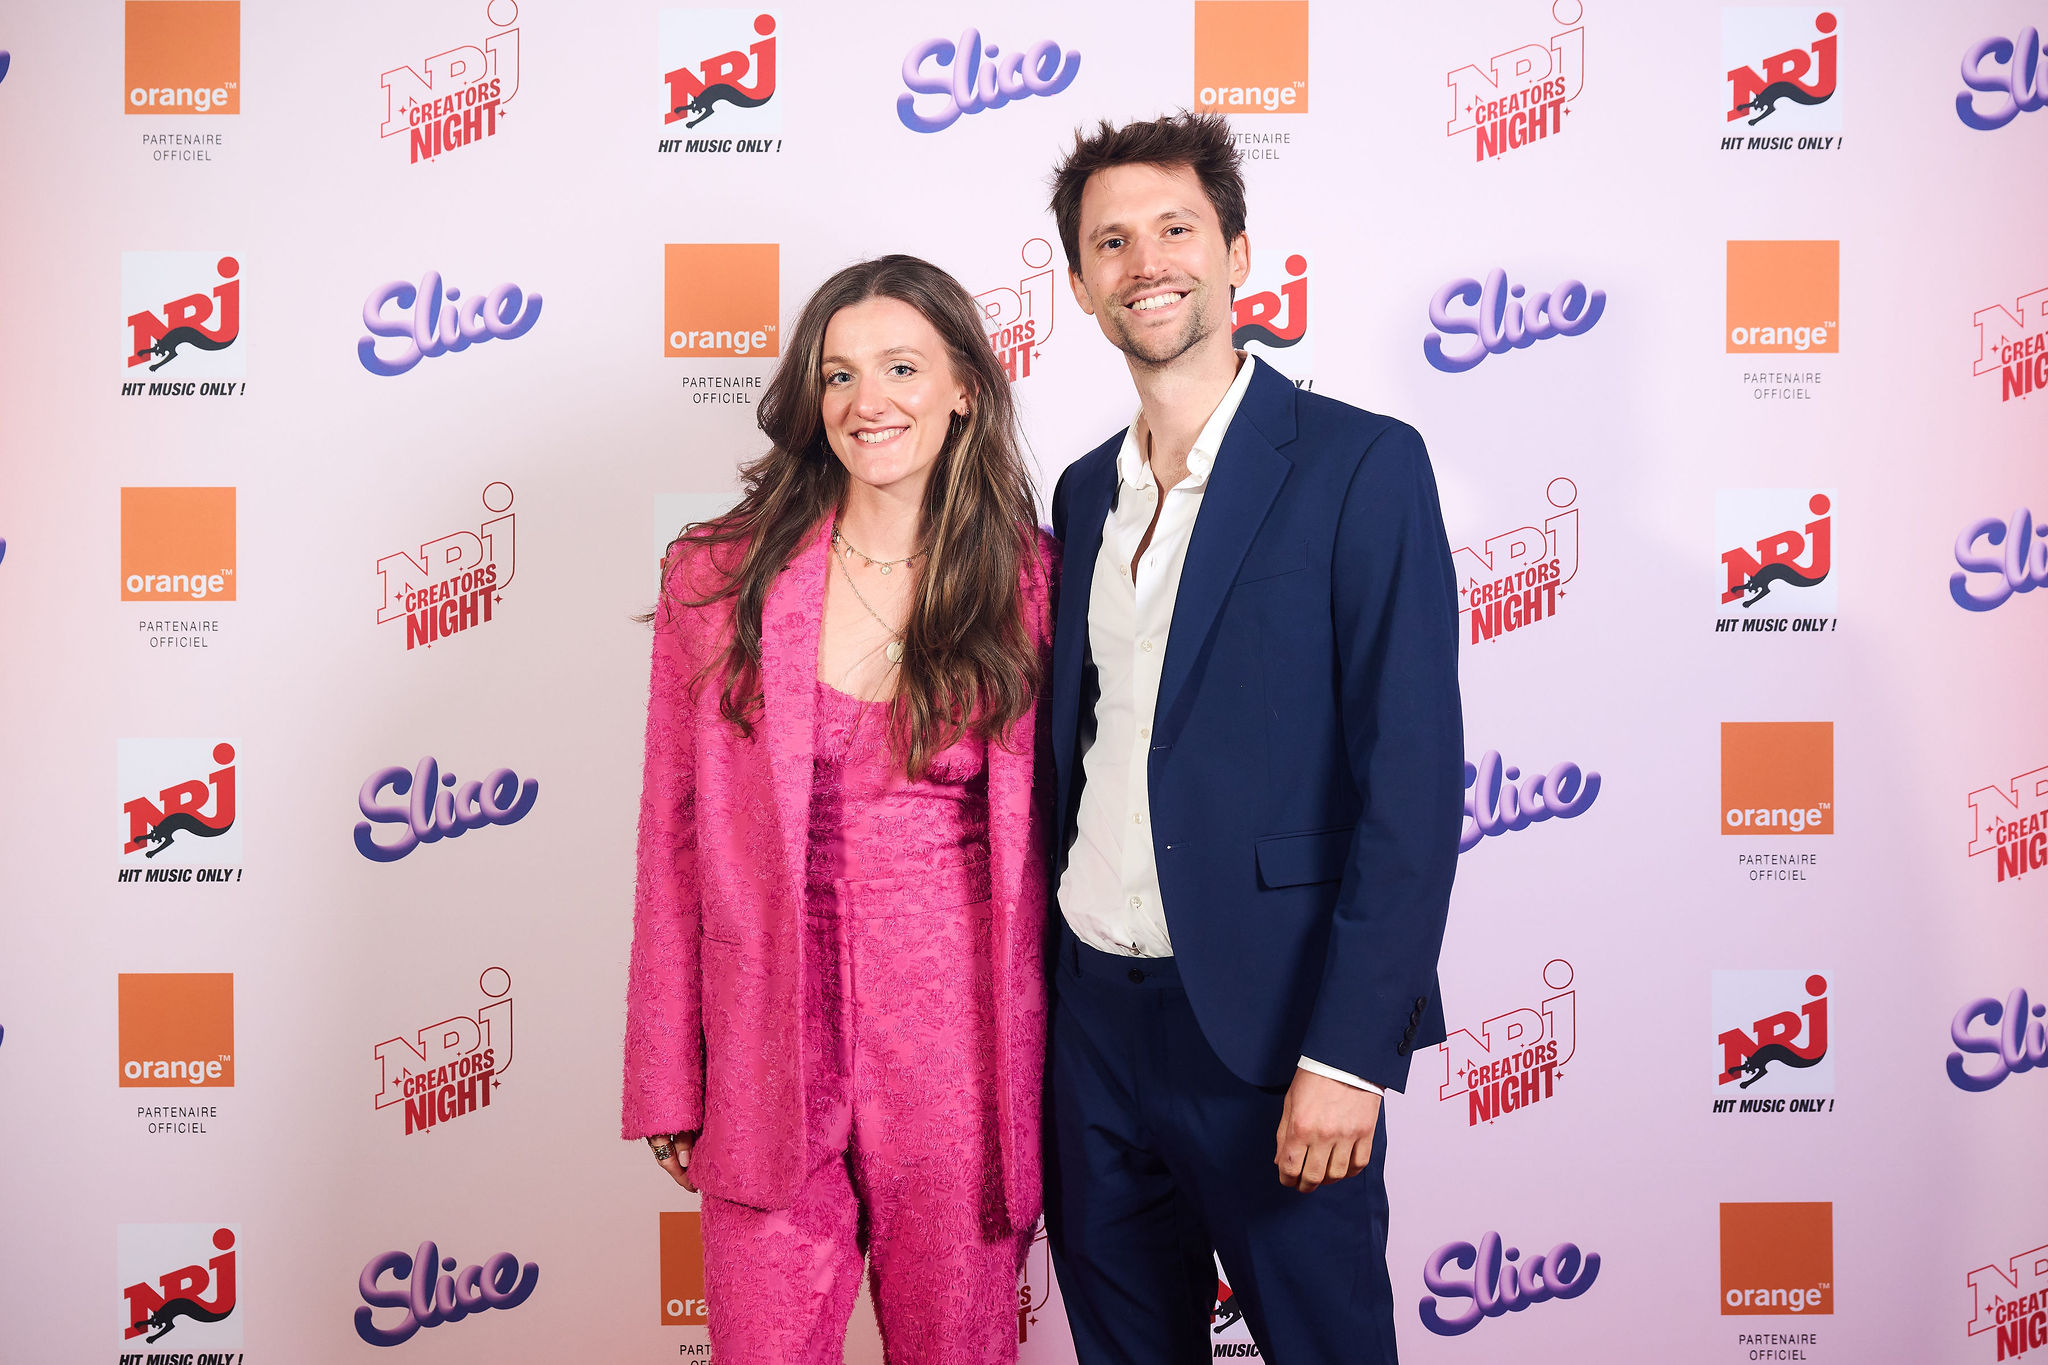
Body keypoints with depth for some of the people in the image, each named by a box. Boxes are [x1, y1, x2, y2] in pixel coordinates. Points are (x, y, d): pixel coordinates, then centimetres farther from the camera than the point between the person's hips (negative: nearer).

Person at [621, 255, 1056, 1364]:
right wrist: (667, 1080, 3)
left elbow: (1051, 835, 3)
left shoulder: (1030, 583, 0)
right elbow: (673, 837, 2)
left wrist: (1054, 1071, 3)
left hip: (959, 1046, 0)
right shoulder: (716, 579, 0)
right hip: (770, 1048, 0)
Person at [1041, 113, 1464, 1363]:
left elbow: (1413, 778, -14)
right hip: (1091, 1012, 6)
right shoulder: (1086, 492, 11)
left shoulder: (1362, 465, -9)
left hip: (1265, 1022, -6)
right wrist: (1037, 991, 11)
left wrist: (1351, 1051, -18)